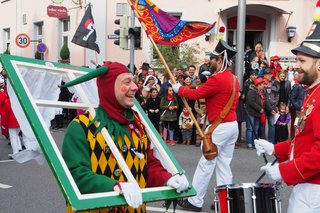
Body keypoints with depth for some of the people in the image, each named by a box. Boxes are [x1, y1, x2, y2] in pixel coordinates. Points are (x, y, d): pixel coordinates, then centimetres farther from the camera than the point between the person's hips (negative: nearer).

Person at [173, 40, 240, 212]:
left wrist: (179, 88, 5)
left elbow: (195, 94, -10)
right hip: (232, 125, 9)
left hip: (220, 127, -9)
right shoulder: (234, 79, 11)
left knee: (206, 164, -1)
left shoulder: (217, 79, -18)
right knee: (223, 165, 12)